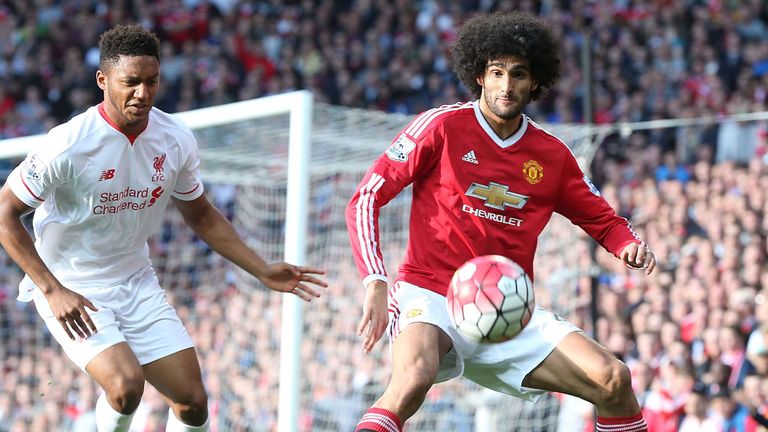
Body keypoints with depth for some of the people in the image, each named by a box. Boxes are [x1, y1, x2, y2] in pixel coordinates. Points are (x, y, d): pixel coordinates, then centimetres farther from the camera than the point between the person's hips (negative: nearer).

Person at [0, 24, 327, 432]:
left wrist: (263, 271, 4)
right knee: (127, 385, -27)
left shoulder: (176, 140, -5)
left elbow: (201, 216, 11)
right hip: (71, 290, -5)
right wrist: (53, 289, -22)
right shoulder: (69, 145, -22)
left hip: (138, 284, 5)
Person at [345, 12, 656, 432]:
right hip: (430, 297, -4)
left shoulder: (552, 155, 9)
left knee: (613, 379, -10)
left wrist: (630, 246, -3)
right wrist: (375, 282, -15)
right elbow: (365, 199, -3)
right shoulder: (441, 126, -3)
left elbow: (603, 220, 22)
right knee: (415, 376, -37)